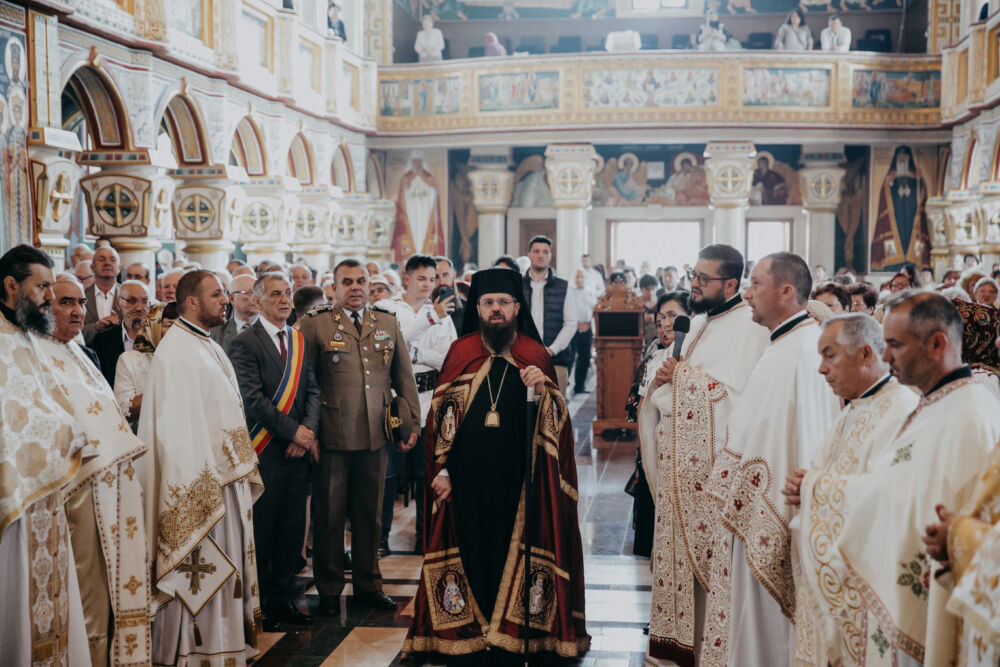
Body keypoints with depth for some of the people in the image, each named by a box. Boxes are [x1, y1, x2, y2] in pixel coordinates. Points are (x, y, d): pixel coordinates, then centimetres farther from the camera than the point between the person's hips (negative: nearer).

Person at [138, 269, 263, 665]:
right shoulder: (176, 351, -16)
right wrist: (201, 489, -23)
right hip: (200, 484, -10)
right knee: (200, 571, -2)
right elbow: (176, 425, -21)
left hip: (227, 476, 10)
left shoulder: (209, 347, 14)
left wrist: (242, 470, 15)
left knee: (225, 567, 15)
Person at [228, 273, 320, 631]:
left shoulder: (300, 341, 13)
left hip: (298, 450, 6)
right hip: (264, 450, -6)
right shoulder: (244, 343, -7)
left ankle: (283, 599, 21)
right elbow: (253, 398, -14)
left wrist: (309, 431, -6)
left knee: (292, 529, 10)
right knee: (261, 531, 2)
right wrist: (294, 430, -14)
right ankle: (259, 605, 13)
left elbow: (312, 391, 10)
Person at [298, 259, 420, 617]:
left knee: (370, 516, 12)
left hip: (375, 437, 4)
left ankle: (368, 584, 26)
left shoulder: (388, 324, 11)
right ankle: (329, 590, 18)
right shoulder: (314, 324, -1)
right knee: (328, 516, 5)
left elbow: (404, 378, 14)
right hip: (331, 437, -3)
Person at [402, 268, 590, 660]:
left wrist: (541, 390, -20)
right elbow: (441, 412, 6)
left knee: (514, 549, 3)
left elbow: (556, 418, 1)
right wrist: (441, 469, 0)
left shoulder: (535, 354, 3)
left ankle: (512, 635, 16)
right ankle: (473, 638, 16)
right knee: (473, 550, 4)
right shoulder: (461, 352, 5)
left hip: (518, 474, 0)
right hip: (468, 476, 1)